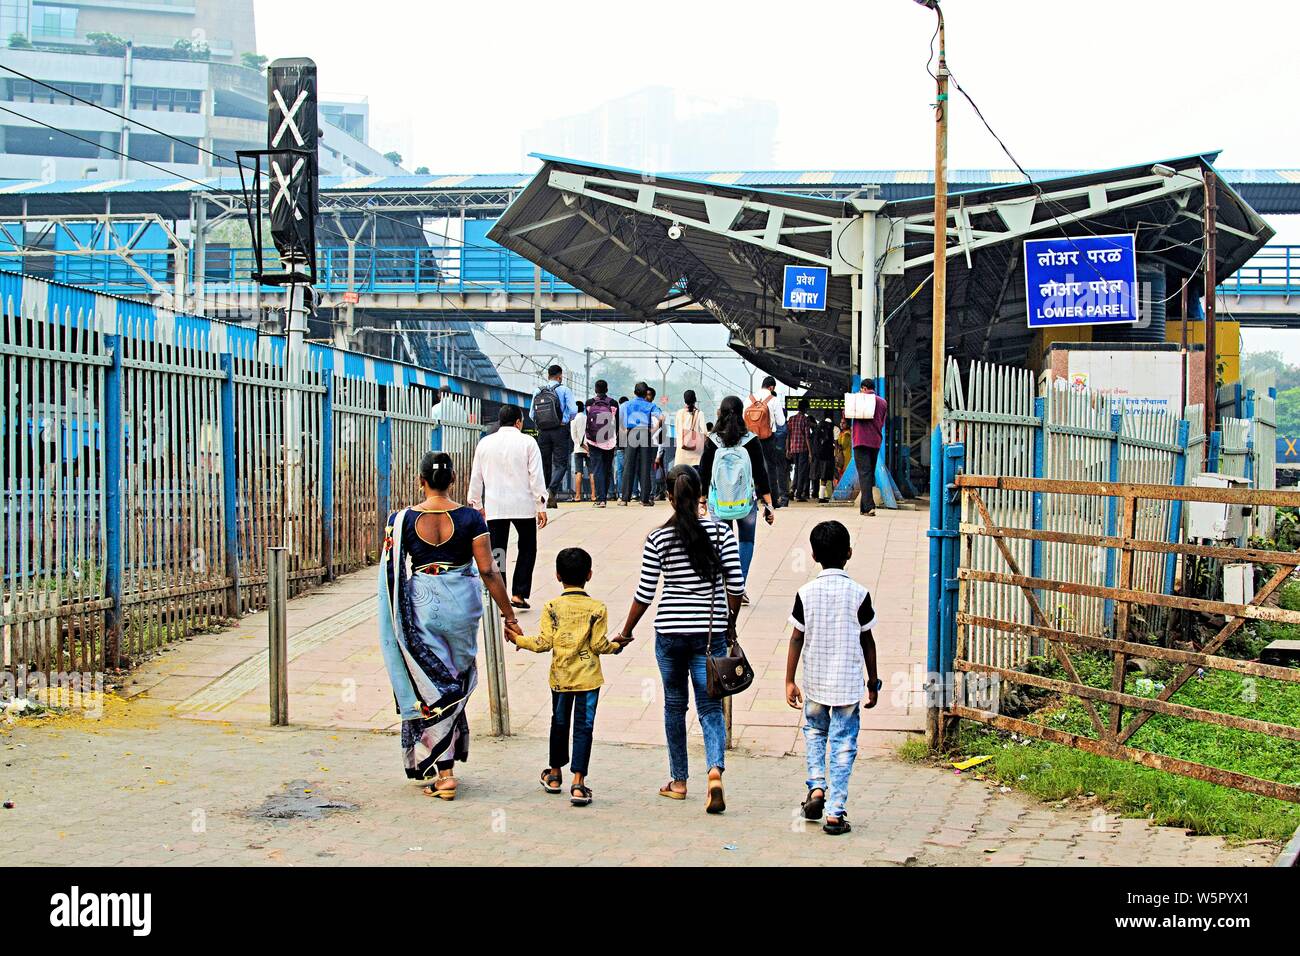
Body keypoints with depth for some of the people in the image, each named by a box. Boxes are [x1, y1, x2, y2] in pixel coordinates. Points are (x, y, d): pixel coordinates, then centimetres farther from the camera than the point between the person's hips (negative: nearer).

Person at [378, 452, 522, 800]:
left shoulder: (402, 520, -6)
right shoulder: (470, 518, -7)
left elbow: (391, 574, -2)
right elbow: (487, 570, -8)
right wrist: (509, 615, -1)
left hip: (420, 610, -1)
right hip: (461, 605, 1)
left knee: (432, 687, 6)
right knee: (458, 683, 18)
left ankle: (444, 773, 4)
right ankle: (451, 754, 28)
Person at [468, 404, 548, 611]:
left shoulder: (484, 443, 6)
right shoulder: (527, 442, -3)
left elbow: (476, 477, 10)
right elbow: (536, 477, -6)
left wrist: (477, 505, 20)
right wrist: (541, 507, -2)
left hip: (494, 508, 2)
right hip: (523, 505, -2)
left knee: (496, 553, 6)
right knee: (527, 548, 14)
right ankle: (518, 594, 7)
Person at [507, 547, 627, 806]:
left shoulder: (552, 607, -5)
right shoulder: (597, 608, -7)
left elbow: (544, 643, -9)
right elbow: (599, 644, -8)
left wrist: (519, 640, 7)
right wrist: (616, 646, 13)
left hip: (560, 676, 2)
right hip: (588, 677, -2)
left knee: (559, 723, 18)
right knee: (584, 727, 0)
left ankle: (554, 774, 33)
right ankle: (578, 783, -6)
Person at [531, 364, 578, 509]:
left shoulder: (538, 392, 6)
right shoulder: (564, 390, -5)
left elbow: (532, 414, 5)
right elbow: (573, 410, -14)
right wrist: (567, 420, 5)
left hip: (543, 432, 4)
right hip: (560, 430, -4)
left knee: (545, 464, 10)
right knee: (560, 463, -1)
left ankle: (547, 498, 10)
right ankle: (551, 490, -23)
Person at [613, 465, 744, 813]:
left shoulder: (658, 539, -6)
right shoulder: (720, 531, -4)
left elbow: (645, 593, -4)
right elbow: (735, 585, -4)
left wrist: (626, 632, 8)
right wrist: (729, 623, 12)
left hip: (670, 630, 0)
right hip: (710, 631, 0)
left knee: (674, 704, 15)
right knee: (710, 706, 5)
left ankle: (679, 781, 23)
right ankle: (715, 769, -18)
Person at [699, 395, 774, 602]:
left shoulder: (712, 442, -6)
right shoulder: (751, 441, -8)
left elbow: (703, 475, 0)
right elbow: (761, 474, -5)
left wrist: (702, 500, 12)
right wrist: (768, 503, 1)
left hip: (718, 503, 1)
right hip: (746, 502, -1)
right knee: (746, 541, 15)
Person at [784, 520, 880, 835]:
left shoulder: (806, 593, -6)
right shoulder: (859, 594, -8)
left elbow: (796, 638, -2)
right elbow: (867, 641, -1)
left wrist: (789, 681, 5)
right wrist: (873, 681, 9)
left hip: (814, 682, 1)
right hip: (848, 684, -1)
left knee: (814, 731, 25)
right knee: (843, 744, 4)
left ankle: (816, 786, 8)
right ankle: (835, 812, 1)